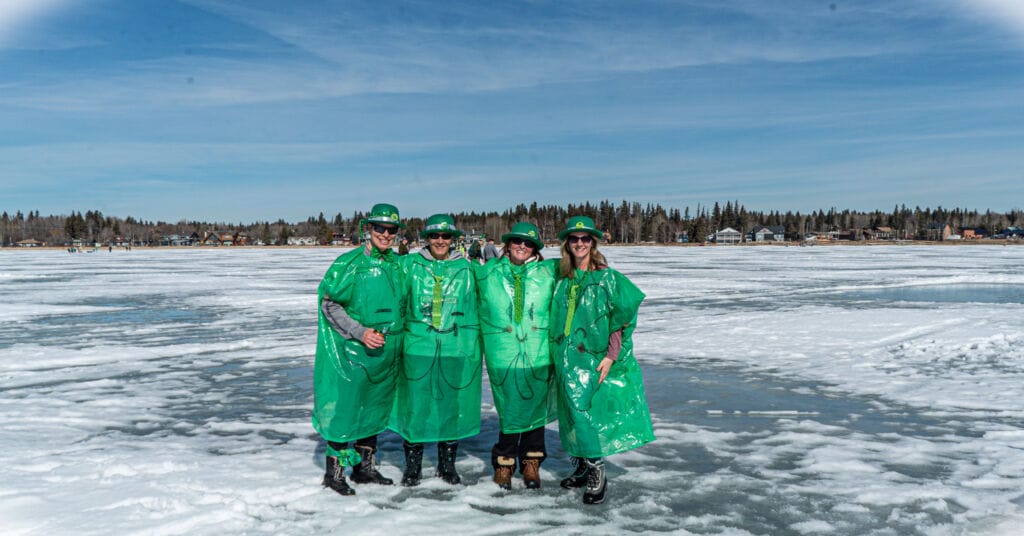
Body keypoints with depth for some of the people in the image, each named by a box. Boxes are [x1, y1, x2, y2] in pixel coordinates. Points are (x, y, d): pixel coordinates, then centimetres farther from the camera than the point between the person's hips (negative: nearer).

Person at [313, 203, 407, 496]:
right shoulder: (350, 263, -10)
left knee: (374, 410, 15)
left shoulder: (398, 264, 6)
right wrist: (360, 332, -17)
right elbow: (329, 304, -9)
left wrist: (393, 336, 10)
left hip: (386, 351, 6)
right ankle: (334, 472, 14)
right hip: (352, 351, -6)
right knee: (344, 410, -2)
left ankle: (365, 467, 29)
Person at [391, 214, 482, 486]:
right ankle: (412, 465, 21)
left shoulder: (466, 268, 6)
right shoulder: (410, 264, 4)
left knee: (452, 406, 9)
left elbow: (477, 306, 12)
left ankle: (447, 464, 26)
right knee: (415, 405, 3)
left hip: (456, 349, 1)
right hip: (418, 348, -1)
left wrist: (474, 346, 10)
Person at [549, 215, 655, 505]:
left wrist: (611, 356, -15)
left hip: (597, 360, -5)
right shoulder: (563, 280, 9)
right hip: (569, 361, 5)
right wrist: (559, 357, 12)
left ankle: (596, 476, 5)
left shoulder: (608, 278, -6)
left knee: (587, 414, -7)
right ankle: (581, 469, 25)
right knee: (574, 414, 11)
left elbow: (622, 319, -9)